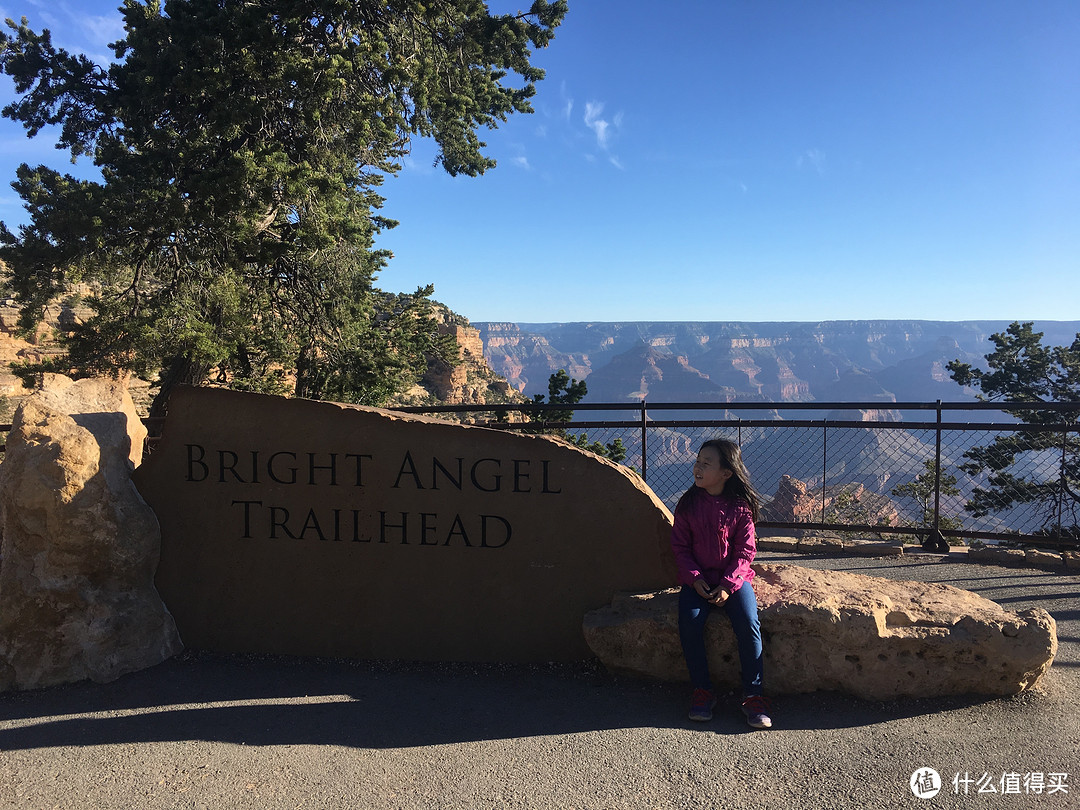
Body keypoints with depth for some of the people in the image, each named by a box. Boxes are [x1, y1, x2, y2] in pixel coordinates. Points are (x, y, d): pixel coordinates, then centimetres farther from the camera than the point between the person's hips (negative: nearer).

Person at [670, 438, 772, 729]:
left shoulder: (740, 506, -3)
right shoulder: (688, 504, 1)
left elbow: (745, 551, -2)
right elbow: (680, 546, 3)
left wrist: (728, 584, -14)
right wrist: (695, 578, -11)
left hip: (734, 578, -1)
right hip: (697, 579, 1)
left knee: (749, 625, -22)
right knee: (689, 623, -23)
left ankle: (754, 695, -8)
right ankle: (702, 692, -7)